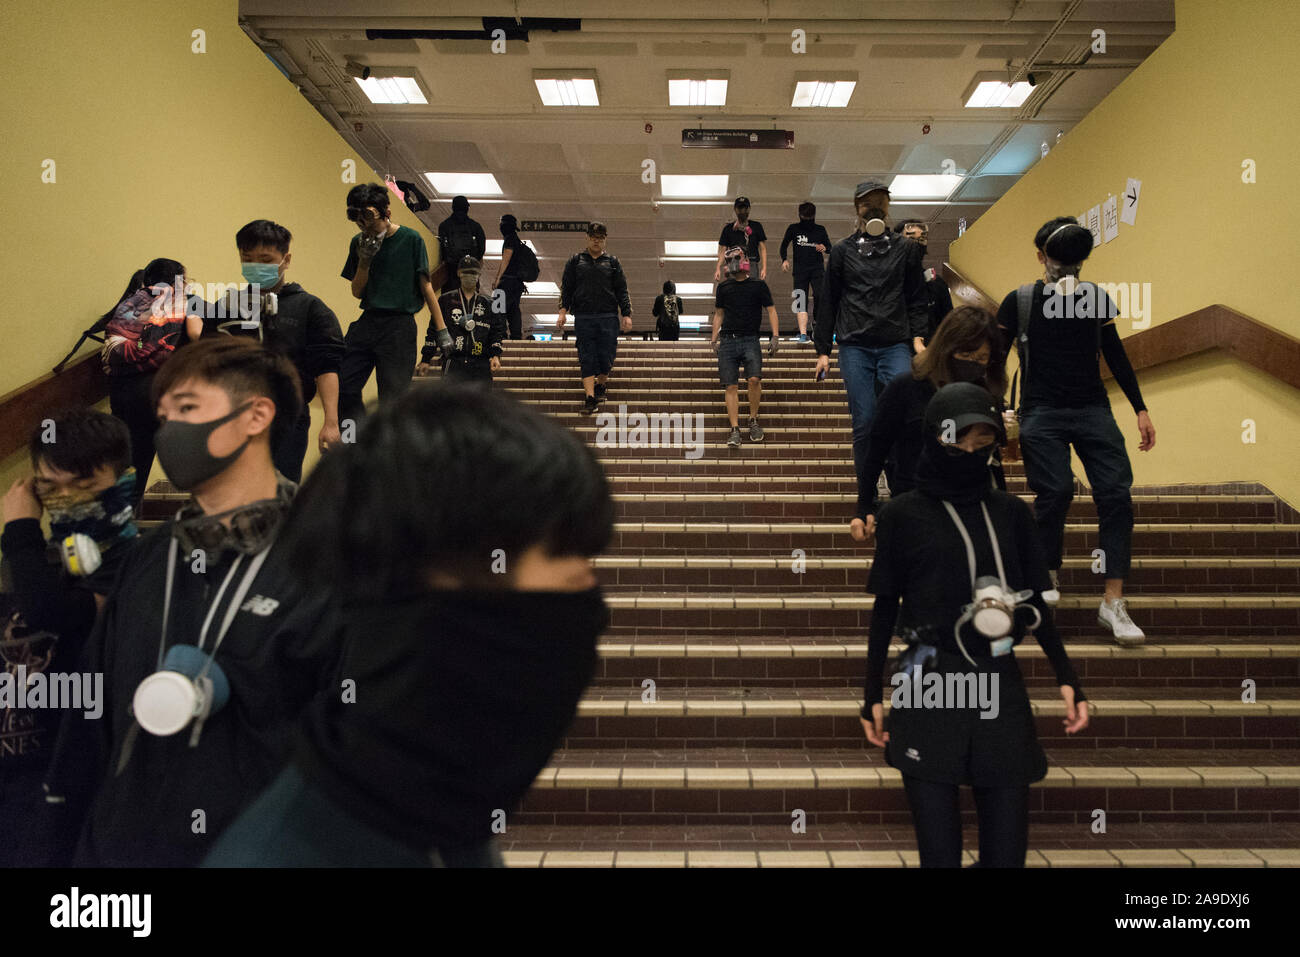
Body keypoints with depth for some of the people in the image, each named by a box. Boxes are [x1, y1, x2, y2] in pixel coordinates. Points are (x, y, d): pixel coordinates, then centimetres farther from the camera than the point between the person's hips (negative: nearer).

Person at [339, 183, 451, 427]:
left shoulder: (410, 239, -3)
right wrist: (364, 261, -5)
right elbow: (357, 292, 12)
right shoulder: (359, 243, 9)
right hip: (367, 322, 5)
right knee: (341, 386, -3)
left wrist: (441, 330, -3)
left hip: (400, 326, -4)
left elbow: (426, 287, 0)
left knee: (393, 397, -3)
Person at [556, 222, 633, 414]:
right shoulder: (575, 261, 12)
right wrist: (563, 311, -2)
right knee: (587, 358, -5)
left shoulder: (612, 262, 13)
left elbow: (622, 291, 11)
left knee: (606, 356, -1)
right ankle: (590, 397, -6)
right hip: (583, 317, 0)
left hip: (609, 317, 0)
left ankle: (601, 385, 24)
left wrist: (626, 314, 2)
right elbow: (566, 288, 10)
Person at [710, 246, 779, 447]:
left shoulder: (758, 285, 6)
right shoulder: (723, 288, 13)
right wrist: (714, 338, 13)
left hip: (750, 340, -2)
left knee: (755, 378, -21)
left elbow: (771, 310, 8)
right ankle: (735, 430, -1)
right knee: (731, 387, -4)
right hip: (728, 341, 2)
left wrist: (775, 337, -2)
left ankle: (754, 421, 0)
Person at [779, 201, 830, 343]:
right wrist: (784, 260, 1)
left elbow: (829, 246, 16)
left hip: (817, 268, 0)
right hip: (800, 269, 0)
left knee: (820, 296, -17)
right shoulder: (793, 229, 8)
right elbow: (784, 245, 17)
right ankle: (803, 334, -12)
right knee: (801, 301, -8)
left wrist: (824, 248, -8)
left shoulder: (820, 229, 10)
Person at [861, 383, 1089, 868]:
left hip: (1000, 684, 3)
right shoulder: (903, 514, 0)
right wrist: (872, 695, 3)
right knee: (939, 845, 3)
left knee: (1007, 843, 7)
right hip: (928, 687, -2)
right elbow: (884, 609, 3)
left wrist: (1067, 678, 6)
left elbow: (1035, 602, 14)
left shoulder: (1011, 512, 8)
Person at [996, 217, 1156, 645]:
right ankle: (1047, 579, 3)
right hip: (1042, 412, -3)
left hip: (1093, 409, 3)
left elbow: (1116, 355, 19)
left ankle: (1113, 603, -9)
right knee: (1056, 491, -21)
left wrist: (1141, 409, 15)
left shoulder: (1097, 298, 14)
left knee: (1116, 492, -13)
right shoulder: (1020, 301, 6)